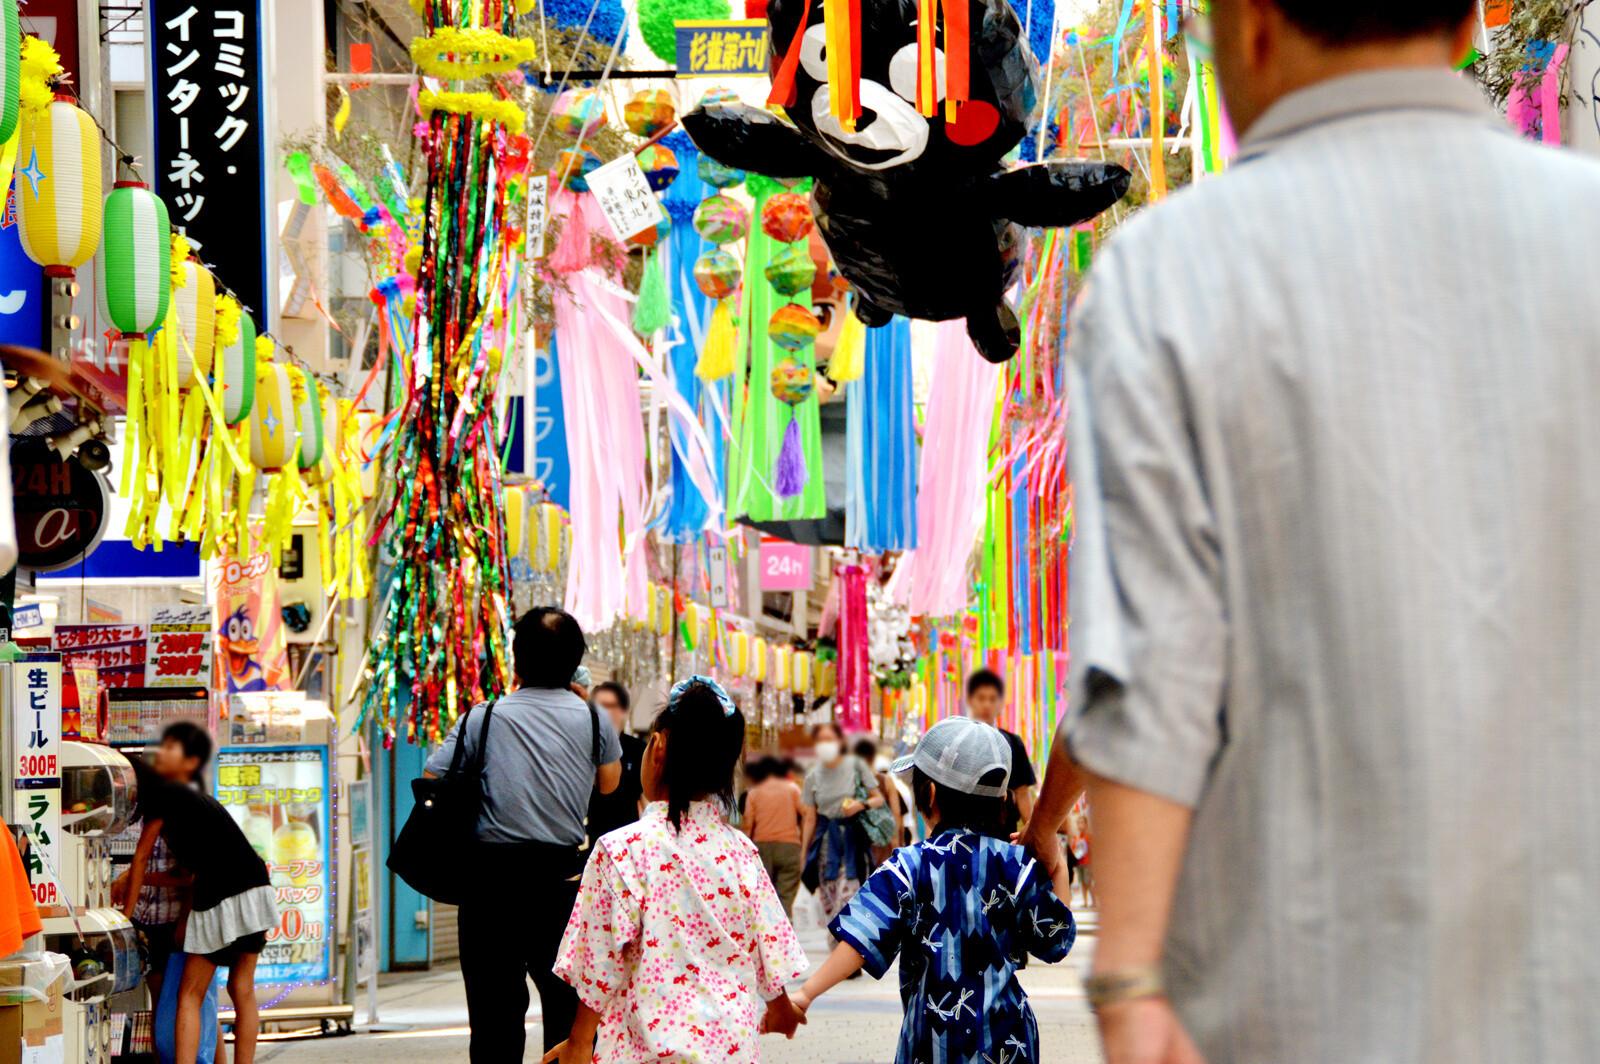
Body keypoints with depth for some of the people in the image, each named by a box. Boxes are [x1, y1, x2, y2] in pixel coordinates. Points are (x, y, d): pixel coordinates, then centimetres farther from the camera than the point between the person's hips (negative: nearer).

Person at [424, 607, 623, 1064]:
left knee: (496, 1011, 3)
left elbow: (431, 782, -2)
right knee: (568, 1009, 9)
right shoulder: (591, 719, 0)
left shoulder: (483, 718, -3)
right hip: (564, 878, 1)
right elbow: (609, 783, 18)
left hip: (492, 876, -1)